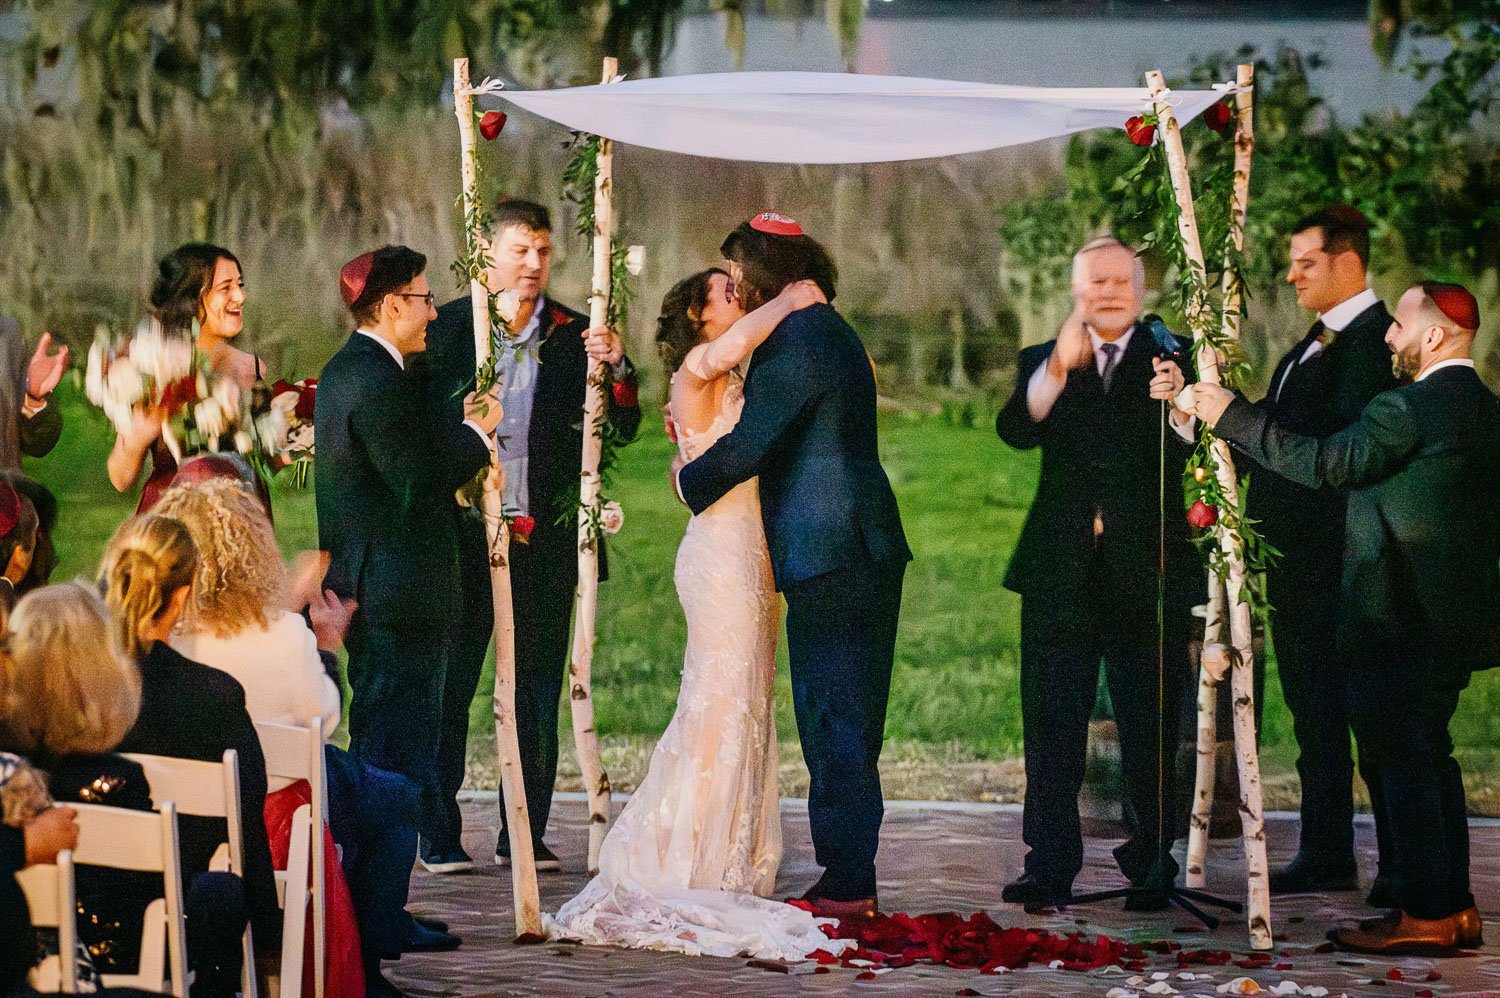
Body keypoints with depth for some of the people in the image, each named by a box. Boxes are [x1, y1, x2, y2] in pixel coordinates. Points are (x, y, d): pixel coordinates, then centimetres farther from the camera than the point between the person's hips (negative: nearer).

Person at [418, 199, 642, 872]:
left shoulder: (575, 335, 6)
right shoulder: (445, 329, 1)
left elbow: (622, 430, 2)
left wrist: (616, 369, -15)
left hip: (545, 538, 2)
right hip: (463, 535, -2)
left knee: (538, 690, 6)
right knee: (450, 686, 1)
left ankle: (525, 835, 14)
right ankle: (439, 837, 7)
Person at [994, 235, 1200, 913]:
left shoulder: (1170, 358, 7)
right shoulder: (1044, 362, 11)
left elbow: (1195, 452, -7)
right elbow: (1017, 430, -9)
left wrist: (1181, 406, -28)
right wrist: (1057, 369, -24)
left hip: (1146, 571, -1)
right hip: (1060, 572, 1)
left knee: (1149, 730, 2)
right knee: (1051, 727, 2)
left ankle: (1150, 867, 9)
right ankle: (1050, 866, 6)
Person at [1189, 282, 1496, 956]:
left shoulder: (1409, 407, -18)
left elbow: (1326, 463, -19)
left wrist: (1233, 416, -13)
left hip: (1398, 621, -10)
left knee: (1401, 761, -5)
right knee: (1429, 760, 16)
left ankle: (1423, 915, -5)